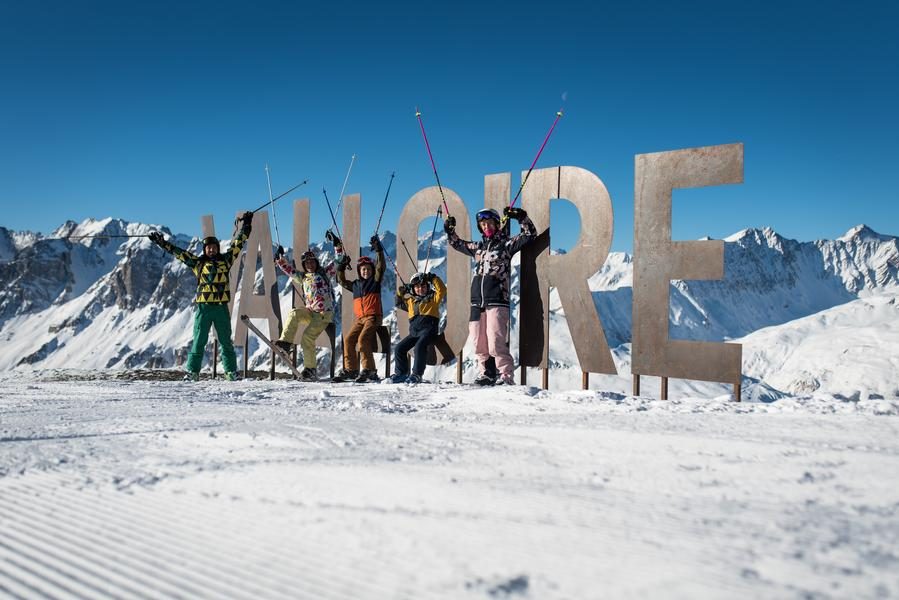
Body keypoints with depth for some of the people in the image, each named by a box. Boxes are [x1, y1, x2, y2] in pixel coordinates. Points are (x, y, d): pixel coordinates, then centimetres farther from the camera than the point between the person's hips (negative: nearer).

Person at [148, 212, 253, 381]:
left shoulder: (225, 260, 7)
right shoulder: (198, 262, 7)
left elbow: (238, 243, 11)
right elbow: (178, 252, 9)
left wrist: (246, 225, 11)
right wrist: (162, 243, 6)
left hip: (221, 307, 0)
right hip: (203, 307, 0)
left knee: (226, 341, 6)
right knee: (199, 341, 1)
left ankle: (231, 372, 11)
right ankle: (193, 372, 5)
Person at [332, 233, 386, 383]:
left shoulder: (375, 281, 6)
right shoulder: (355, 284, 20)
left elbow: (380, 267, -8)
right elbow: (342, 281, 28)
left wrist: (378, 250, -19)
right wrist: (341, 266, 14)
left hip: (373, 317, -6)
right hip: (360, 318, 6)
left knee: (363, 338, -24)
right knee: (348, 339, -8)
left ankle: (368, 370, -22)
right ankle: (350, 369, -2)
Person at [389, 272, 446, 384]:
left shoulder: (432, 298, 10)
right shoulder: (410, 300, 23)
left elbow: (442, 290, -5)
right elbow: (399, 304, 35)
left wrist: (433, 278, -9)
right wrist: (400, 293, 20)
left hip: (428, 329, -6)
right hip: (414, 331, 6)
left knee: (419, 346, -30)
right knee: (399, 349, -3)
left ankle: (417, 374, -25)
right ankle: (402, 372, 11)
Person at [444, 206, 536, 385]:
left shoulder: (506, 244, 5)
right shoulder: (477, 247, 20)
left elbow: (530, 234, 0)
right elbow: (457, 243, 35)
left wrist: (521, 217, -10)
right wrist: (449, 230, 23)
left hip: (497, 301, -6)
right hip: (477, 302, 6)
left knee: (495, 342, -14)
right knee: (478, 342, 6)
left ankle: (506, 376, -8)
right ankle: (484, 374, 17)